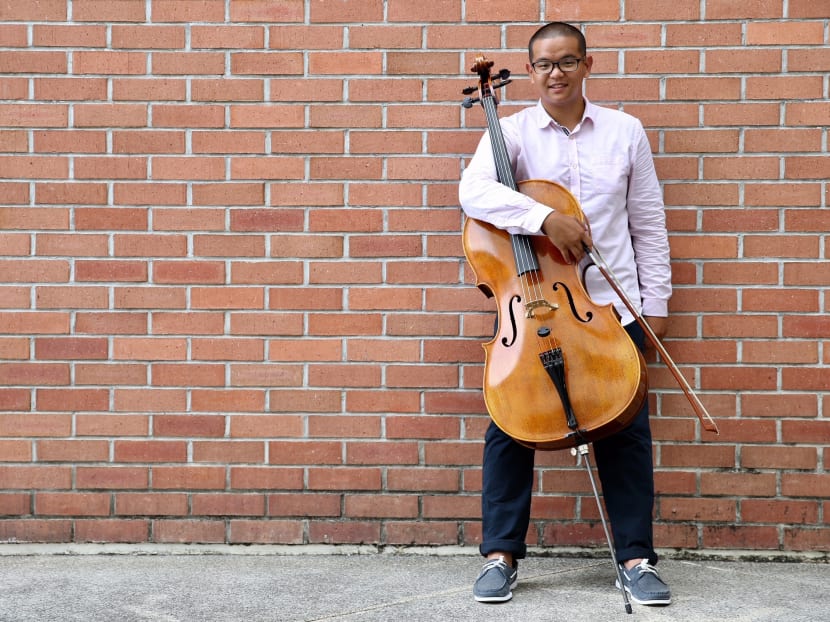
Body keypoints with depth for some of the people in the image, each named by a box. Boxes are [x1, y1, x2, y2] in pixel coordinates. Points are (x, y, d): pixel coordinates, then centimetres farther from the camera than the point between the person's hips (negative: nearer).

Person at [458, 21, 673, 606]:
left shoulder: (625, 131, 5)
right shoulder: (512, 131, 0)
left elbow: (649, 223, 9)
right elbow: (474, 189, -20)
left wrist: (657, 301, 6)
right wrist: (544, 217, -30)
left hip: (612, 306, 1)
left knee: (627, 428, 2)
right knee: (509, 425, -1)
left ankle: (636, 558, 13)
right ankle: (501, 554, 11)